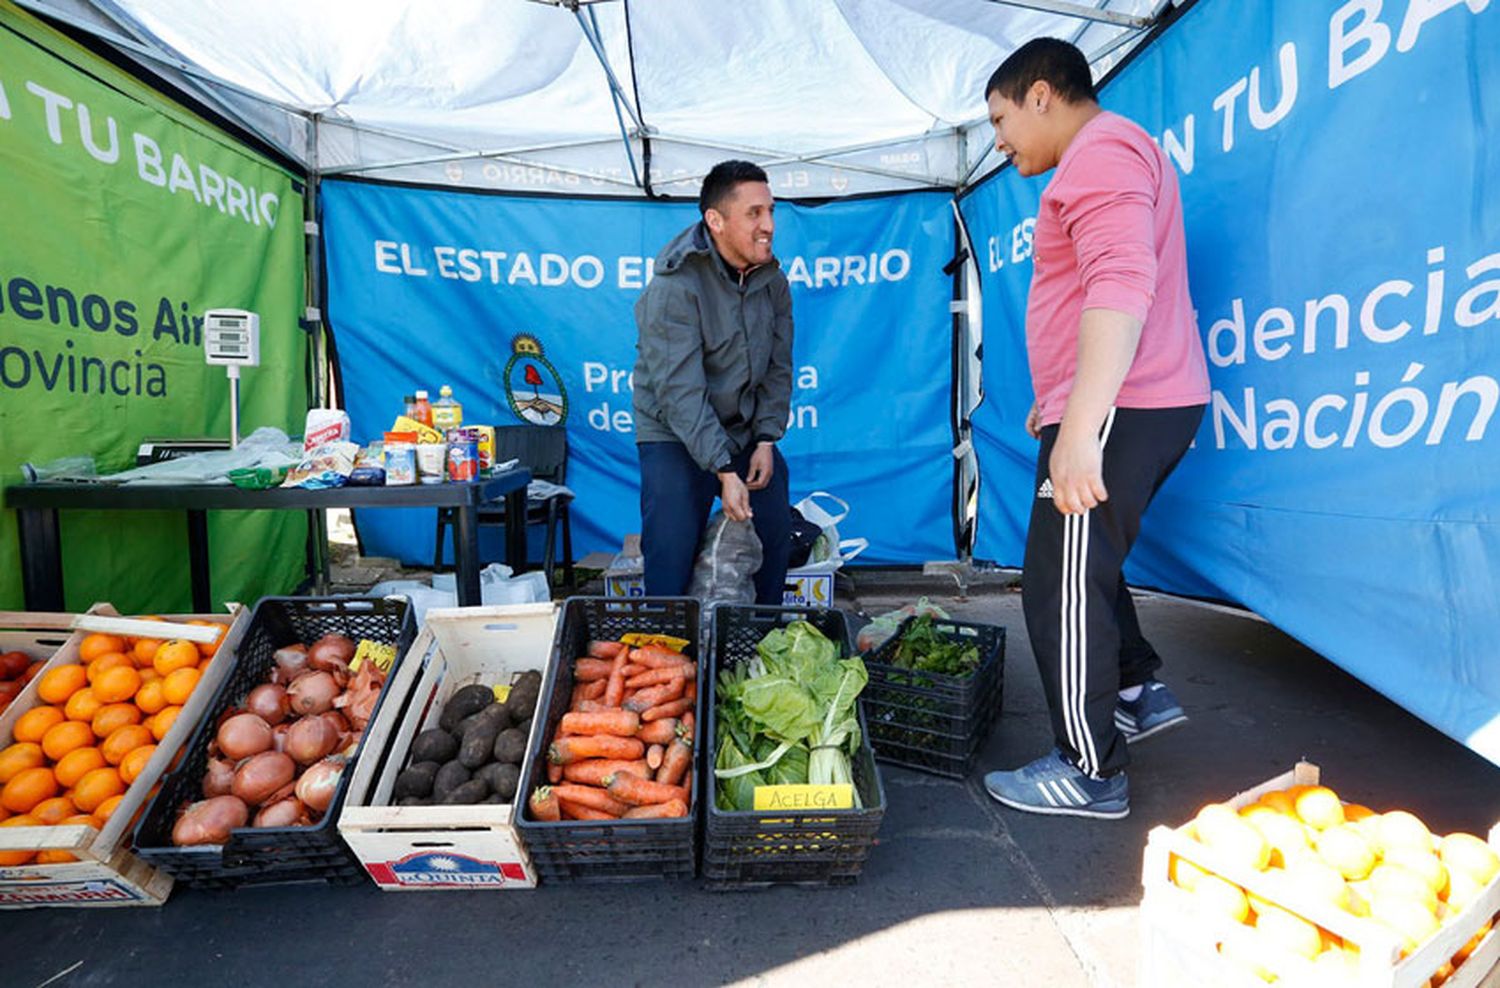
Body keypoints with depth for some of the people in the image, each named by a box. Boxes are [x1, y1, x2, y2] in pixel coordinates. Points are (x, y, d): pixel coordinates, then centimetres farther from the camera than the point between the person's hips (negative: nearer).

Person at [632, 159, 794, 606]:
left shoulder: (772, 280, -1)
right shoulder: (673, 288, -21)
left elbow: (778, 366, 5)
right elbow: (680, 391, -26)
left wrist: (766, 440, -5)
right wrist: (724, 471, -29)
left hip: (748, 431, 6)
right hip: (675, 436, -6)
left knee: (775, 539, 11)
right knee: (671, 557, -9)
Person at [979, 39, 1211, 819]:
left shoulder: (1101, 151, -10)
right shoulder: (1106, 157, 25)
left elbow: (1121, 285, -26)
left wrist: (1080, 425, -33)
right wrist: (1058, 402, 33)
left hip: (1120, 411, -11)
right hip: (1129, 408, 11)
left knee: (1064, 585, -5)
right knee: (1081, 567, 20)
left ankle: (1090, 773, 8)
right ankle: (1139, 691, 30)